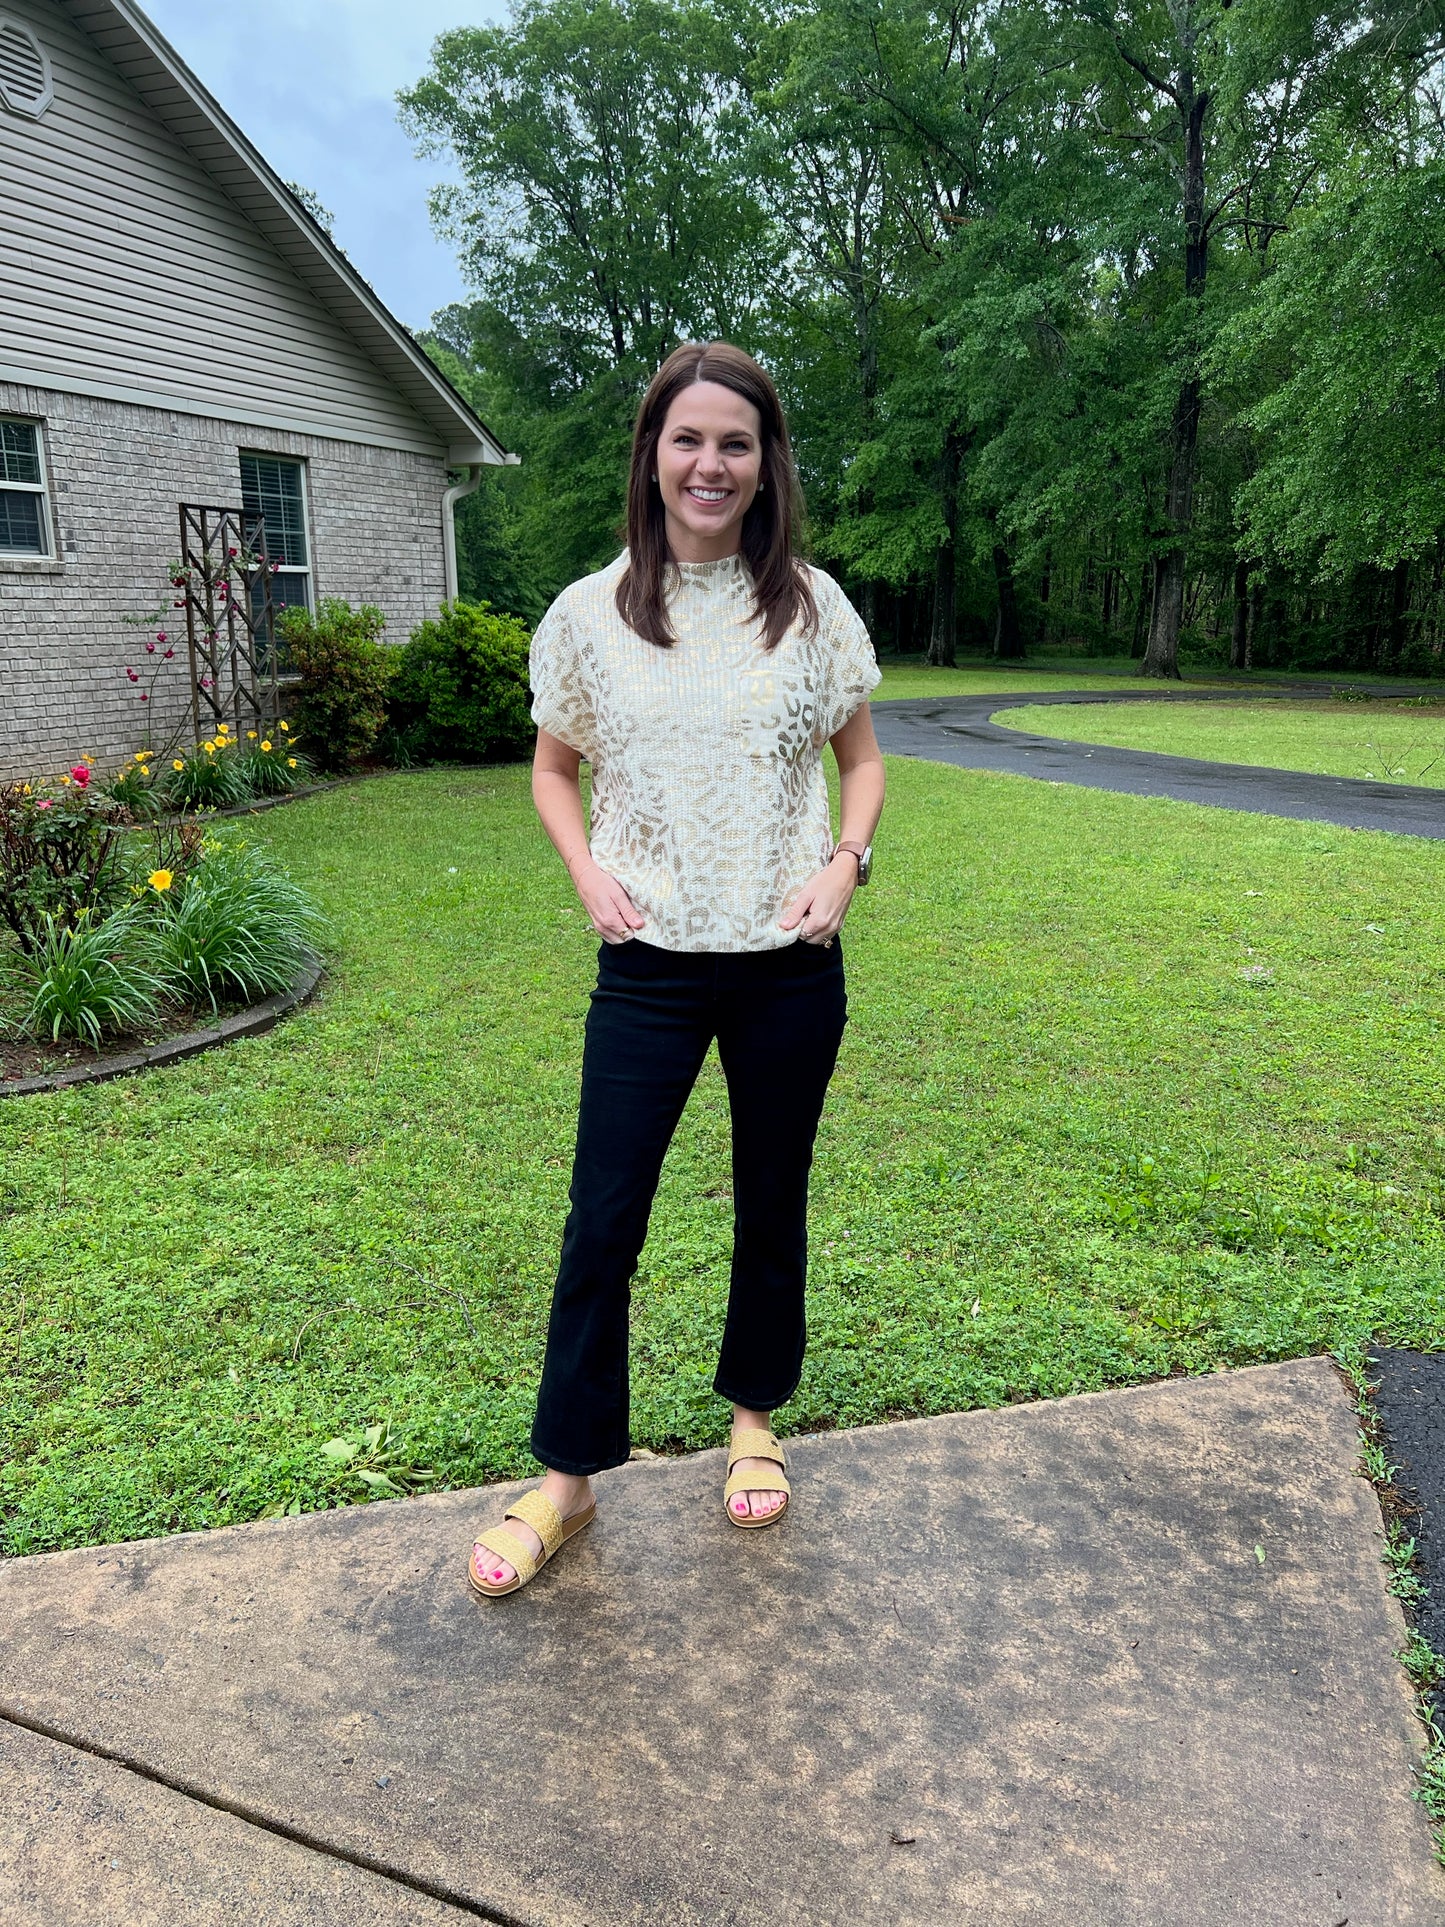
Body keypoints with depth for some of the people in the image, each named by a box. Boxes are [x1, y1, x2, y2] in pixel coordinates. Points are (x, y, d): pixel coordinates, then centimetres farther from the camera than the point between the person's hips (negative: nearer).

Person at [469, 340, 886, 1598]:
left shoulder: (811, 606, 1)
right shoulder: (591, 613, 1)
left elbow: (862, 759, 11)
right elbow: (554, 767, 12)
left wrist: (847, 860, -7)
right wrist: (589, 874, -5)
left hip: (789, 964, 1)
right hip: (651, 964, 0)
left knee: (773, 1202, 14)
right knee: (601, 1223, 1)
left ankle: (756, 1418, 37)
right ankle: (569, 1478, 20)